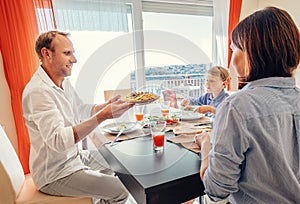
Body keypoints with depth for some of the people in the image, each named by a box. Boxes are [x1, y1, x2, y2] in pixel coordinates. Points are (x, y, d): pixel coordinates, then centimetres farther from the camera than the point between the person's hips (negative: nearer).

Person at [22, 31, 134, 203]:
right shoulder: (38, 91, -26)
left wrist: (107, 105, -4)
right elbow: (58, 141, -34)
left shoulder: (64, 82, 5)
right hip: (55, 174, -9)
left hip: (74, 156, 9)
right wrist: (103, 116, -40)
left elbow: (82, 110, 13)